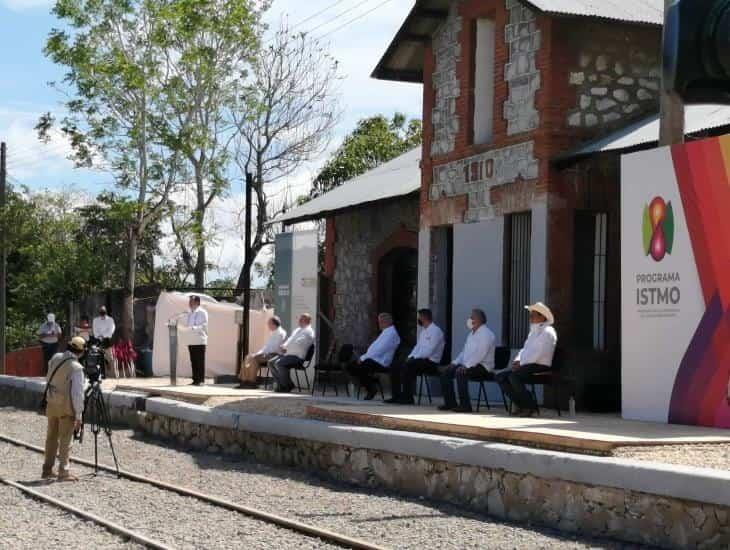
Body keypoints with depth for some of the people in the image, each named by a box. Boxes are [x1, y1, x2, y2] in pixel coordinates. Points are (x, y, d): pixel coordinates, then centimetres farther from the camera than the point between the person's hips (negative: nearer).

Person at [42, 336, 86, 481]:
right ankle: (64, 472, 5)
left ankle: (47, 469, 22)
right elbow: (77, 393, -20)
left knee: (51, 437, 16)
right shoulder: (76, 368, -21)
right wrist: (79, 415, -15)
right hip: (66, 407, -6)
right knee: (65, 440, 2)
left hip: (51, 403, 6)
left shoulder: (55, 358, -1)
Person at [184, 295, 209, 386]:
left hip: (200, 341, -6)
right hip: (190, 341, 6)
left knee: (200, 361, -5)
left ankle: (201, 380, -2)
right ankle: (195, 380, 10)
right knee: (193, 361, 6)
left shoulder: (202, 312, -3)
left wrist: (193, 328, -23)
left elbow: (204, 326, -11)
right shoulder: (189, 313, 18)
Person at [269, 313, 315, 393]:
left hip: (297, 356, -10)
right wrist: (283, 346, 1)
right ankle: (280, 384, 2)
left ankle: (287, 386, -18)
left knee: (279, 363, -30)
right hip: (288, 353, 10)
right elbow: (290, 340, 23)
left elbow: (298, 344, -19)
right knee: (271, 362, -1)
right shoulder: (298, 330, 25)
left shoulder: (308, 331, -8)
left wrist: (286, 348, -14)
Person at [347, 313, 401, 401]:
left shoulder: (391, 333, -14)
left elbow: (379, 350, -21)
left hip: (381, 363, -10)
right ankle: (371, 387, 4)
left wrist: (363, 358, -17)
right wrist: (364, 357, 8)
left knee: (355, 368, -22)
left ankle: (372, 388, -6)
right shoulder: (385, 332, 19)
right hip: (373, 359, 10)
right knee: (351, 366, -1)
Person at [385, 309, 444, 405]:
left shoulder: (435, 331, -11)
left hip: (431, 362, -9)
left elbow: (429, 351, -19)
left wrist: (413, 358, -18)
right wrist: (410, 357, 1)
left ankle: (408, 398, -28)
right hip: (420, 359, 9)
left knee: (407, 367, -32)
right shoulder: (423, 331, 19)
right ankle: (396, 396, -2)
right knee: (395, 367, -2)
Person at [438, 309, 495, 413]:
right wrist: (455, 363, 6)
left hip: (482, 366, -10)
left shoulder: (486, 334, -13)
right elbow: (464, 352, 22)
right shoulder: (471, 334, 20)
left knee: (460, 373, -34)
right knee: (445, 372, -2)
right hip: (468, 364, 10)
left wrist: (466, 366, -29)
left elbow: (480, 354, -24)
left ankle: (465, 405, -31)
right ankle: (450, 403, 2)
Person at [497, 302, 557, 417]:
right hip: (527, 365, 10)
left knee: (514, 376, -31)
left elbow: (539, 353, -17)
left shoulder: (547, 332, -7)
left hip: (540, 366, -10)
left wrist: (521, 364, -18)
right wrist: (518, 360, 4)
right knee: (500, 376, -4)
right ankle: (520, 404, -1)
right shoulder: (533, 331, 24)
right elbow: (525, 349, 25)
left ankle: (530, 407, -18)